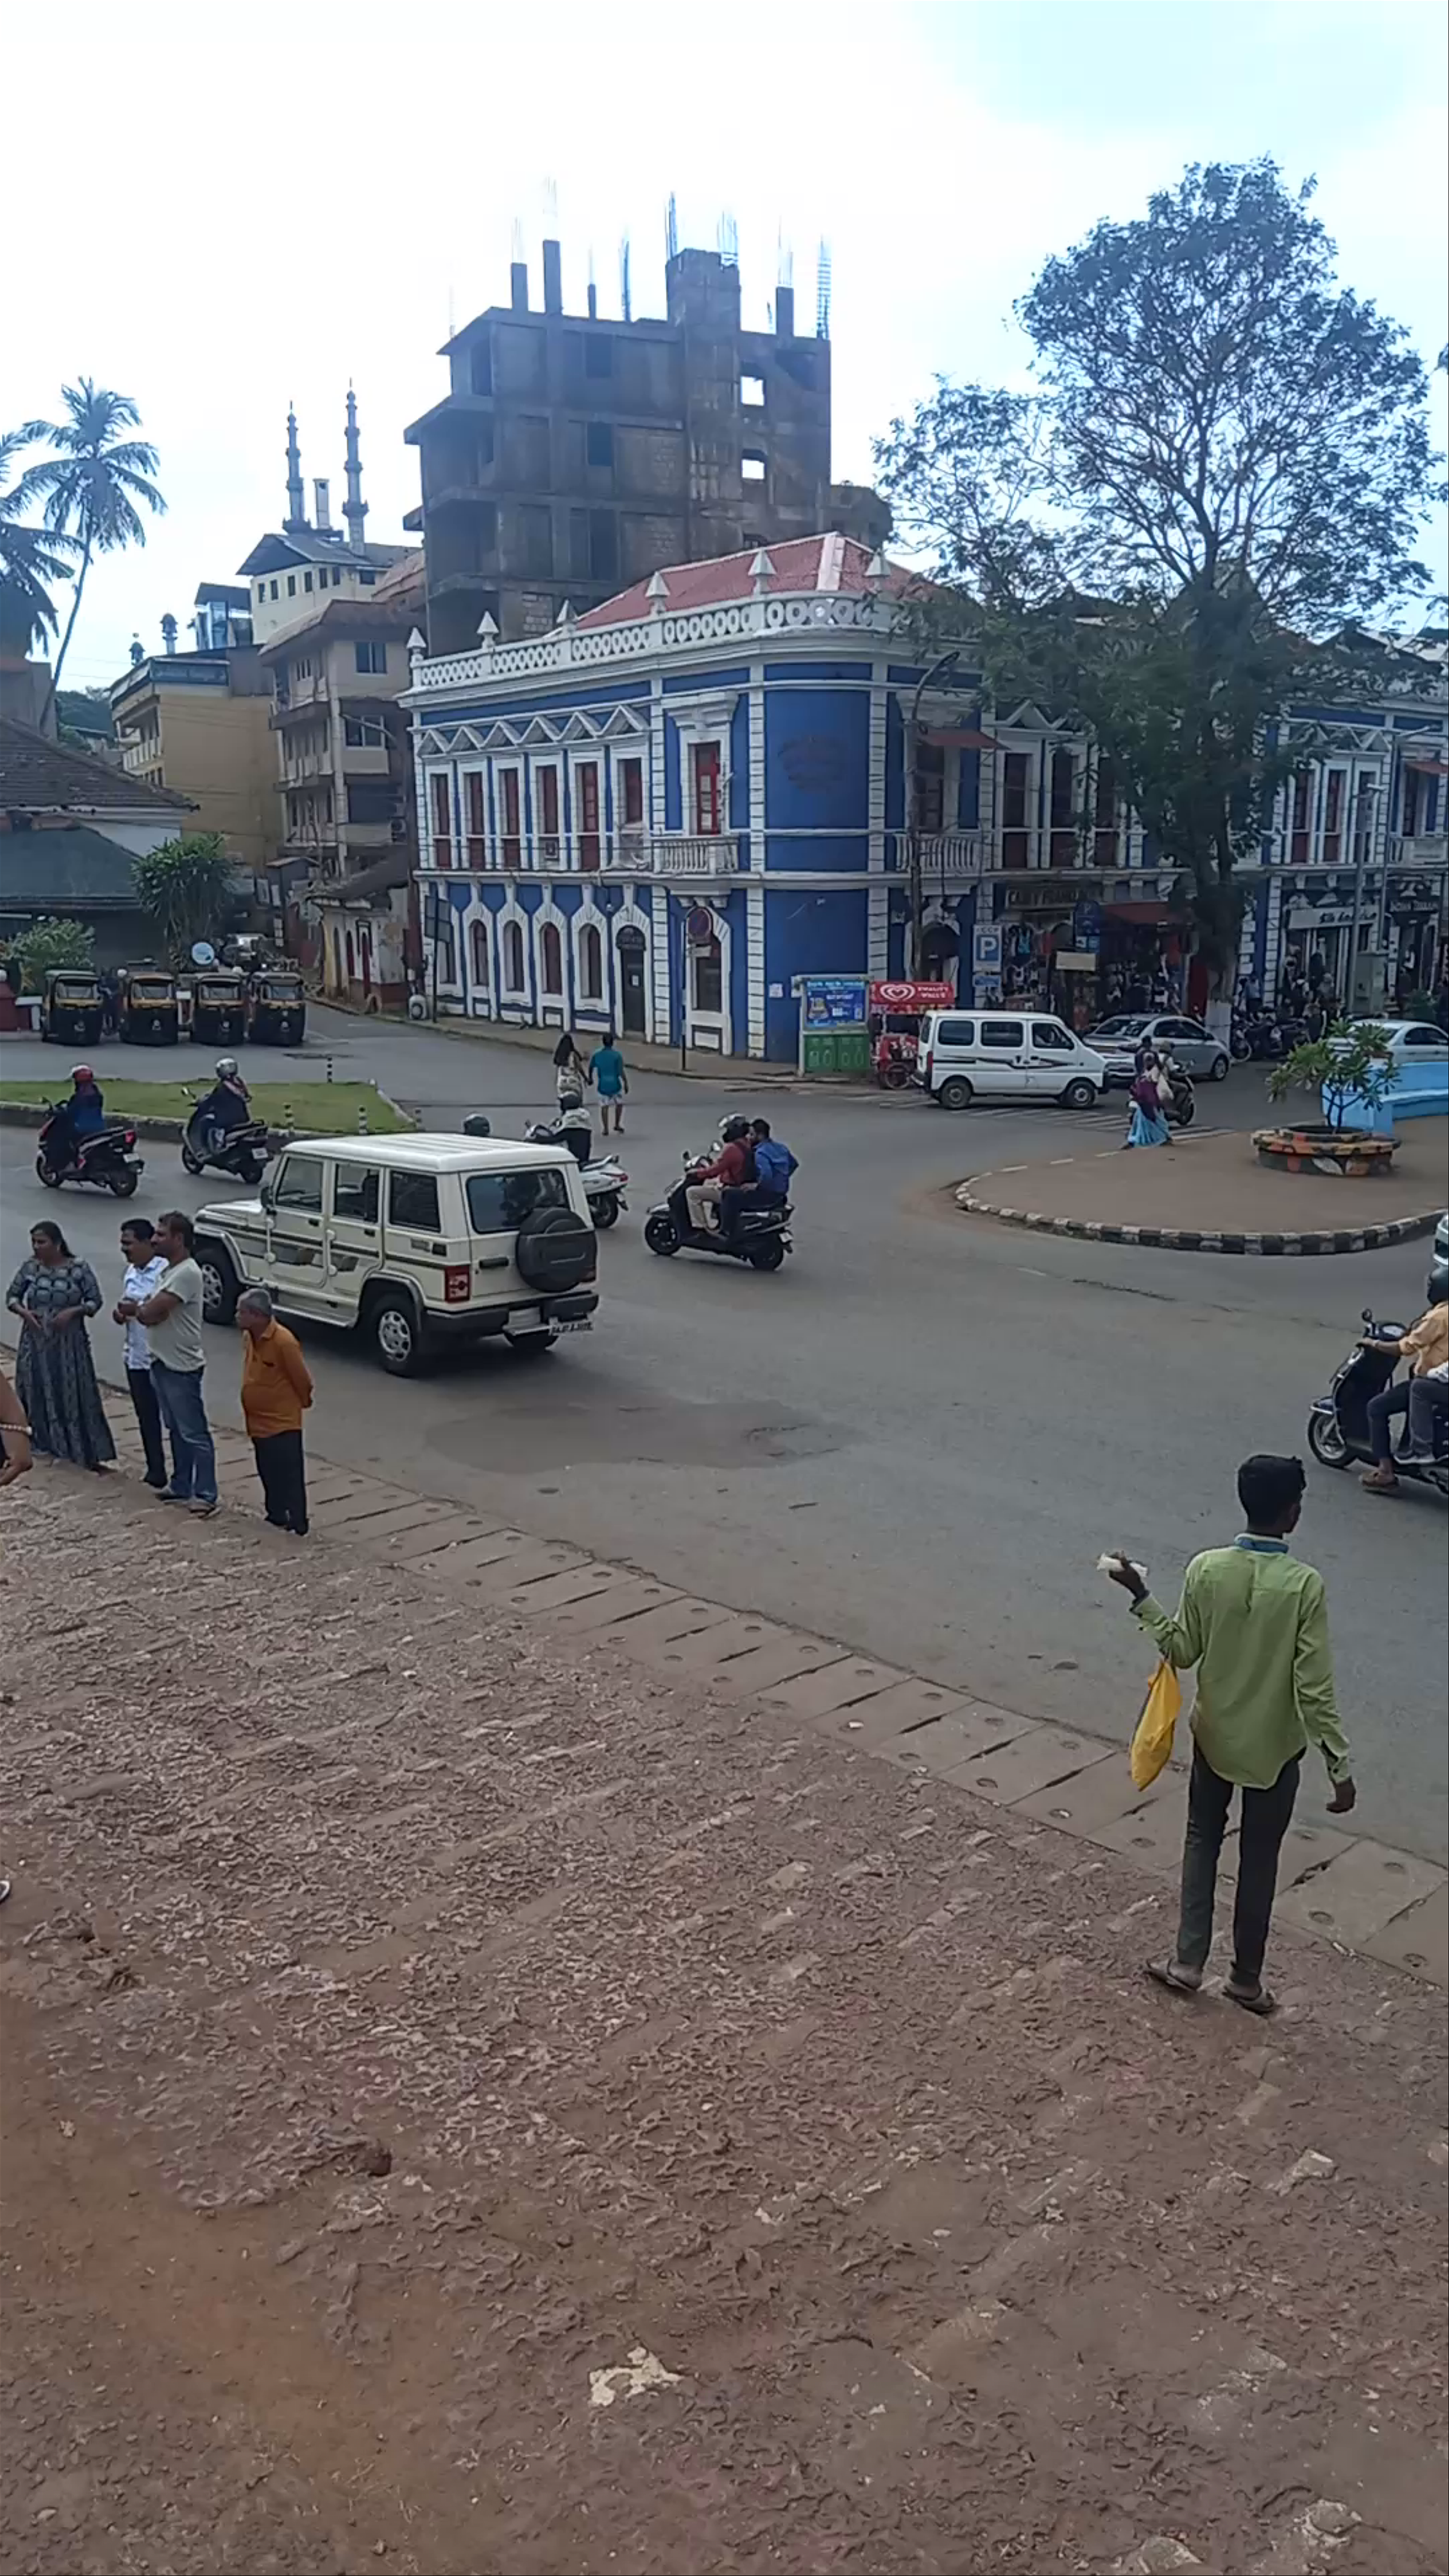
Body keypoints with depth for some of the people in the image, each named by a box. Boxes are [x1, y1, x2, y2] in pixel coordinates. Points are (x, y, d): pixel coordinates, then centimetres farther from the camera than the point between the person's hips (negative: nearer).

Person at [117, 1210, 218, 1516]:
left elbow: (152, 1313, -23)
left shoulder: (187, 1274, -21)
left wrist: (134, 1308, -1)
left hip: (182, 1367, -10)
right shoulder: (169, 1270, 12)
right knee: (175, 1430, 18)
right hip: (162, 1363, 10)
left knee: (194, 1433, -4)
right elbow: (151, 1309, 15)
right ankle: (181, 1486, 29)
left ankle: (205, 1495, 1)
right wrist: (135, 1309, -7)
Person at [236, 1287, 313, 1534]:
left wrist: (302, 1403, 4)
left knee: (290, 1478, -3)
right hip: (259, 1423, 9)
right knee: (269, 1477, 19)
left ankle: (298, 1528, 1)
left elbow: (303, 1379, -13)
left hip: (283, 1424, -9)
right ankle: (276, 1519, 32)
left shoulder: (284, 1342, -24)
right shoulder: (251, 1337, 3)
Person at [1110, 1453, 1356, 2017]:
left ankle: (1188, 1961, 23)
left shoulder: (1206, 1569, -14)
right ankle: (1246, 1978, 28)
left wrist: (1141, 1597, 7)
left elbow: (1183, 1652, -4)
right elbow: (1315, 1689, -20)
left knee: (1202, 1842, 22)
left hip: (1214, 1735, 2)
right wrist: (1341, 1767, -13)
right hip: (1275, 1748, -2)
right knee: (1259, 1861, 15)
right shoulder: (1304, 1585, -22)